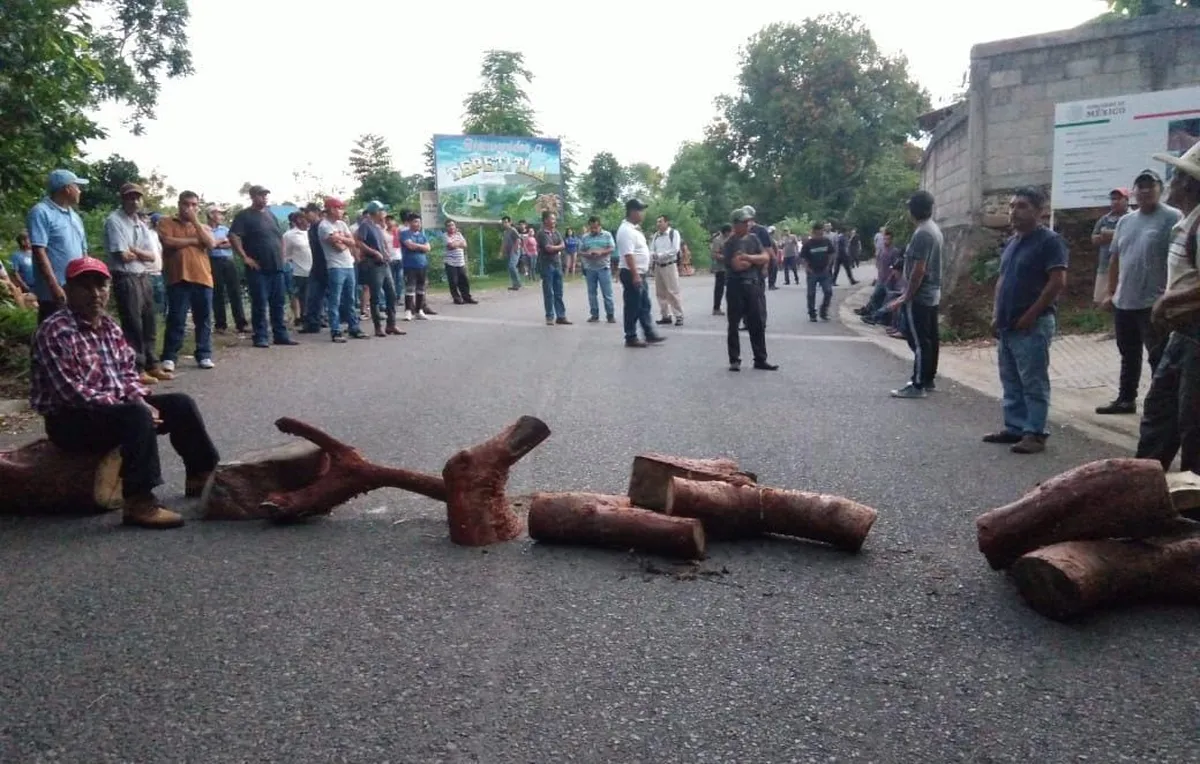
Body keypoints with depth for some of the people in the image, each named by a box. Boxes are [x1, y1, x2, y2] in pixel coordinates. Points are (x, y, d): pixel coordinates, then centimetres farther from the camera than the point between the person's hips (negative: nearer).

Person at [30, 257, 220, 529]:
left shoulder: (109, 326, 9)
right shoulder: (54, 332, -17)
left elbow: (128, 373, 12)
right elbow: (72, 393, -24)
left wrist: (141, 401, -10)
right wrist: (138, 408, -26)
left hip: (117, 406, 9)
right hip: (70, 419, -9)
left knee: (180, 404, 1)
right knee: (137, 416, -34)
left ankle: (201, 475, 13)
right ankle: (138, 503, -34)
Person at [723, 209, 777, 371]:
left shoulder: (753, 238, 11)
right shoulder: (731, 243, -7)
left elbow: (766, 257, 2)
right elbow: (738, 265, -19)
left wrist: (748, 257, -12)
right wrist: (756, 261, -3)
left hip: (753, 285, 5)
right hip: (736, 286, -5)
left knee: (758, 324, 7)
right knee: (734, 325, 3)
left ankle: (760, 359, 14)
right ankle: (734, 360, 10)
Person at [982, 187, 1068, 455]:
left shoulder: (1049, 241, -10)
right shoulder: (1012, 242, 16)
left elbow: (1058, 282, -17)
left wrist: (1030, 315, -17)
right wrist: (996, 314, 11)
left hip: (1032, 325, -9)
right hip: (1007, 325, 9)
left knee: (1033, 383, -4)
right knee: (1011, 382, 13)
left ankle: (1035, 433, 1)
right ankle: (1014, 427, 21)